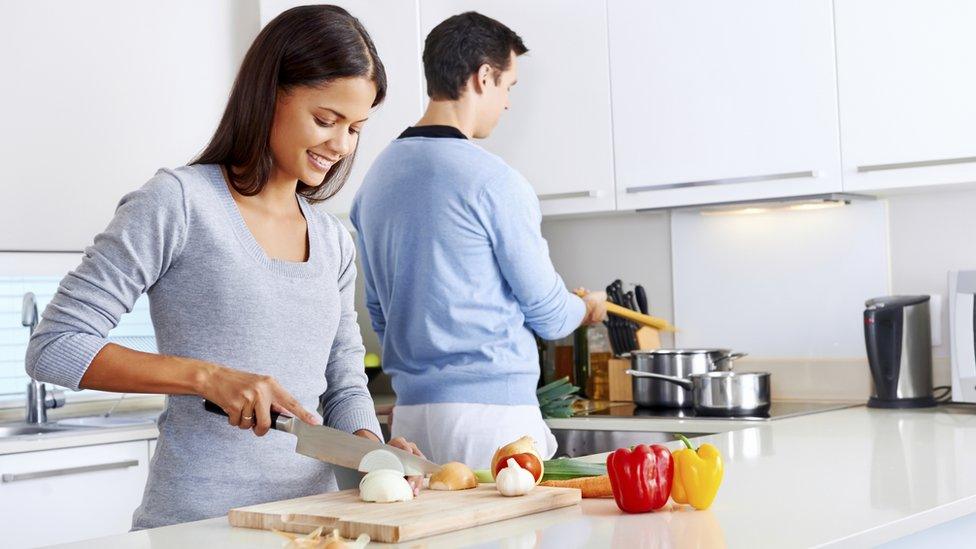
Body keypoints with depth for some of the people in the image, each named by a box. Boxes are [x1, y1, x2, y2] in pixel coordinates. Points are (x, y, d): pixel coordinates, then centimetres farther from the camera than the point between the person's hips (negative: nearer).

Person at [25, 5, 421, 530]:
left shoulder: (335, 241, 10)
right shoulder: (178, 201, -8)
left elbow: (345, 384, 13)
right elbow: (53, 348, -10)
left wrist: (371, 449, -8)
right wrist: (207, 375, -19)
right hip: (197, 519, -5)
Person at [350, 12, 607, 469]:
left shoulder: (376, 178, 9)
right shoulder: (491, 179, -13)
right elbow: (547, 312, -5)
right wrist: (587, 309, 17)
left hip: (410, 411, 8)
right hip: (491, 410, -7)